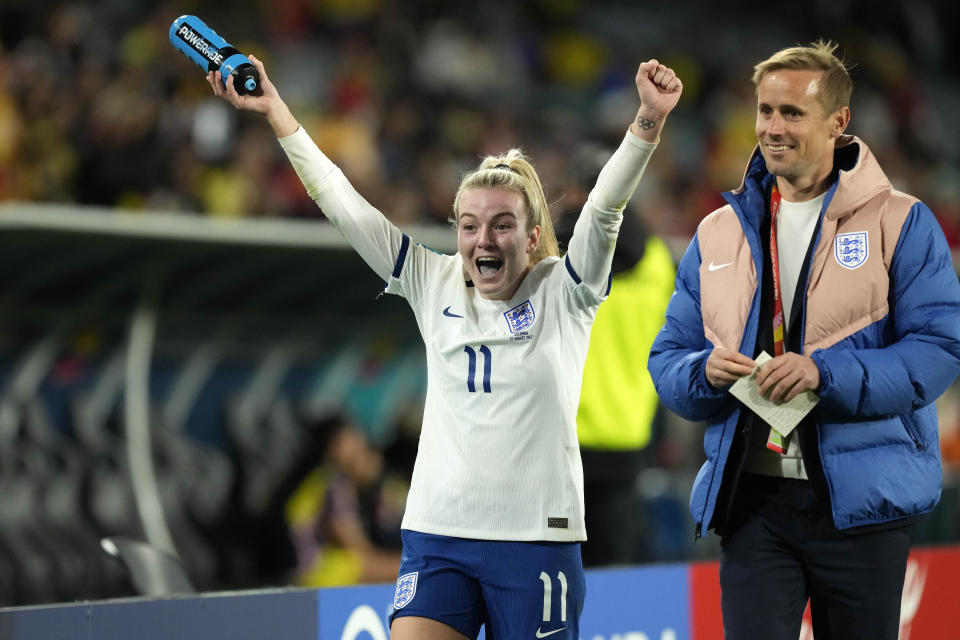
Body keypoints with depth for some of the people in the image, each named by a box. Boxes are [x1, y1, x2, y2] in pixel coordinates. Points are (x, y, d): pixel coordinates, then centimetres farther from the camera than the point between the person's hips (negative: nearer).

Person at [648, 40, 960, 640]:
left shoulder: (901, 224, 1)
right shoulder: (718, 234, 14)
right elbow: (668, 360, 14)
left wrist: (827, 373, -20)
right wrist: (705, 372, -10)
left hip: (859, 499, -2)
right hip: (752, 496, 2)